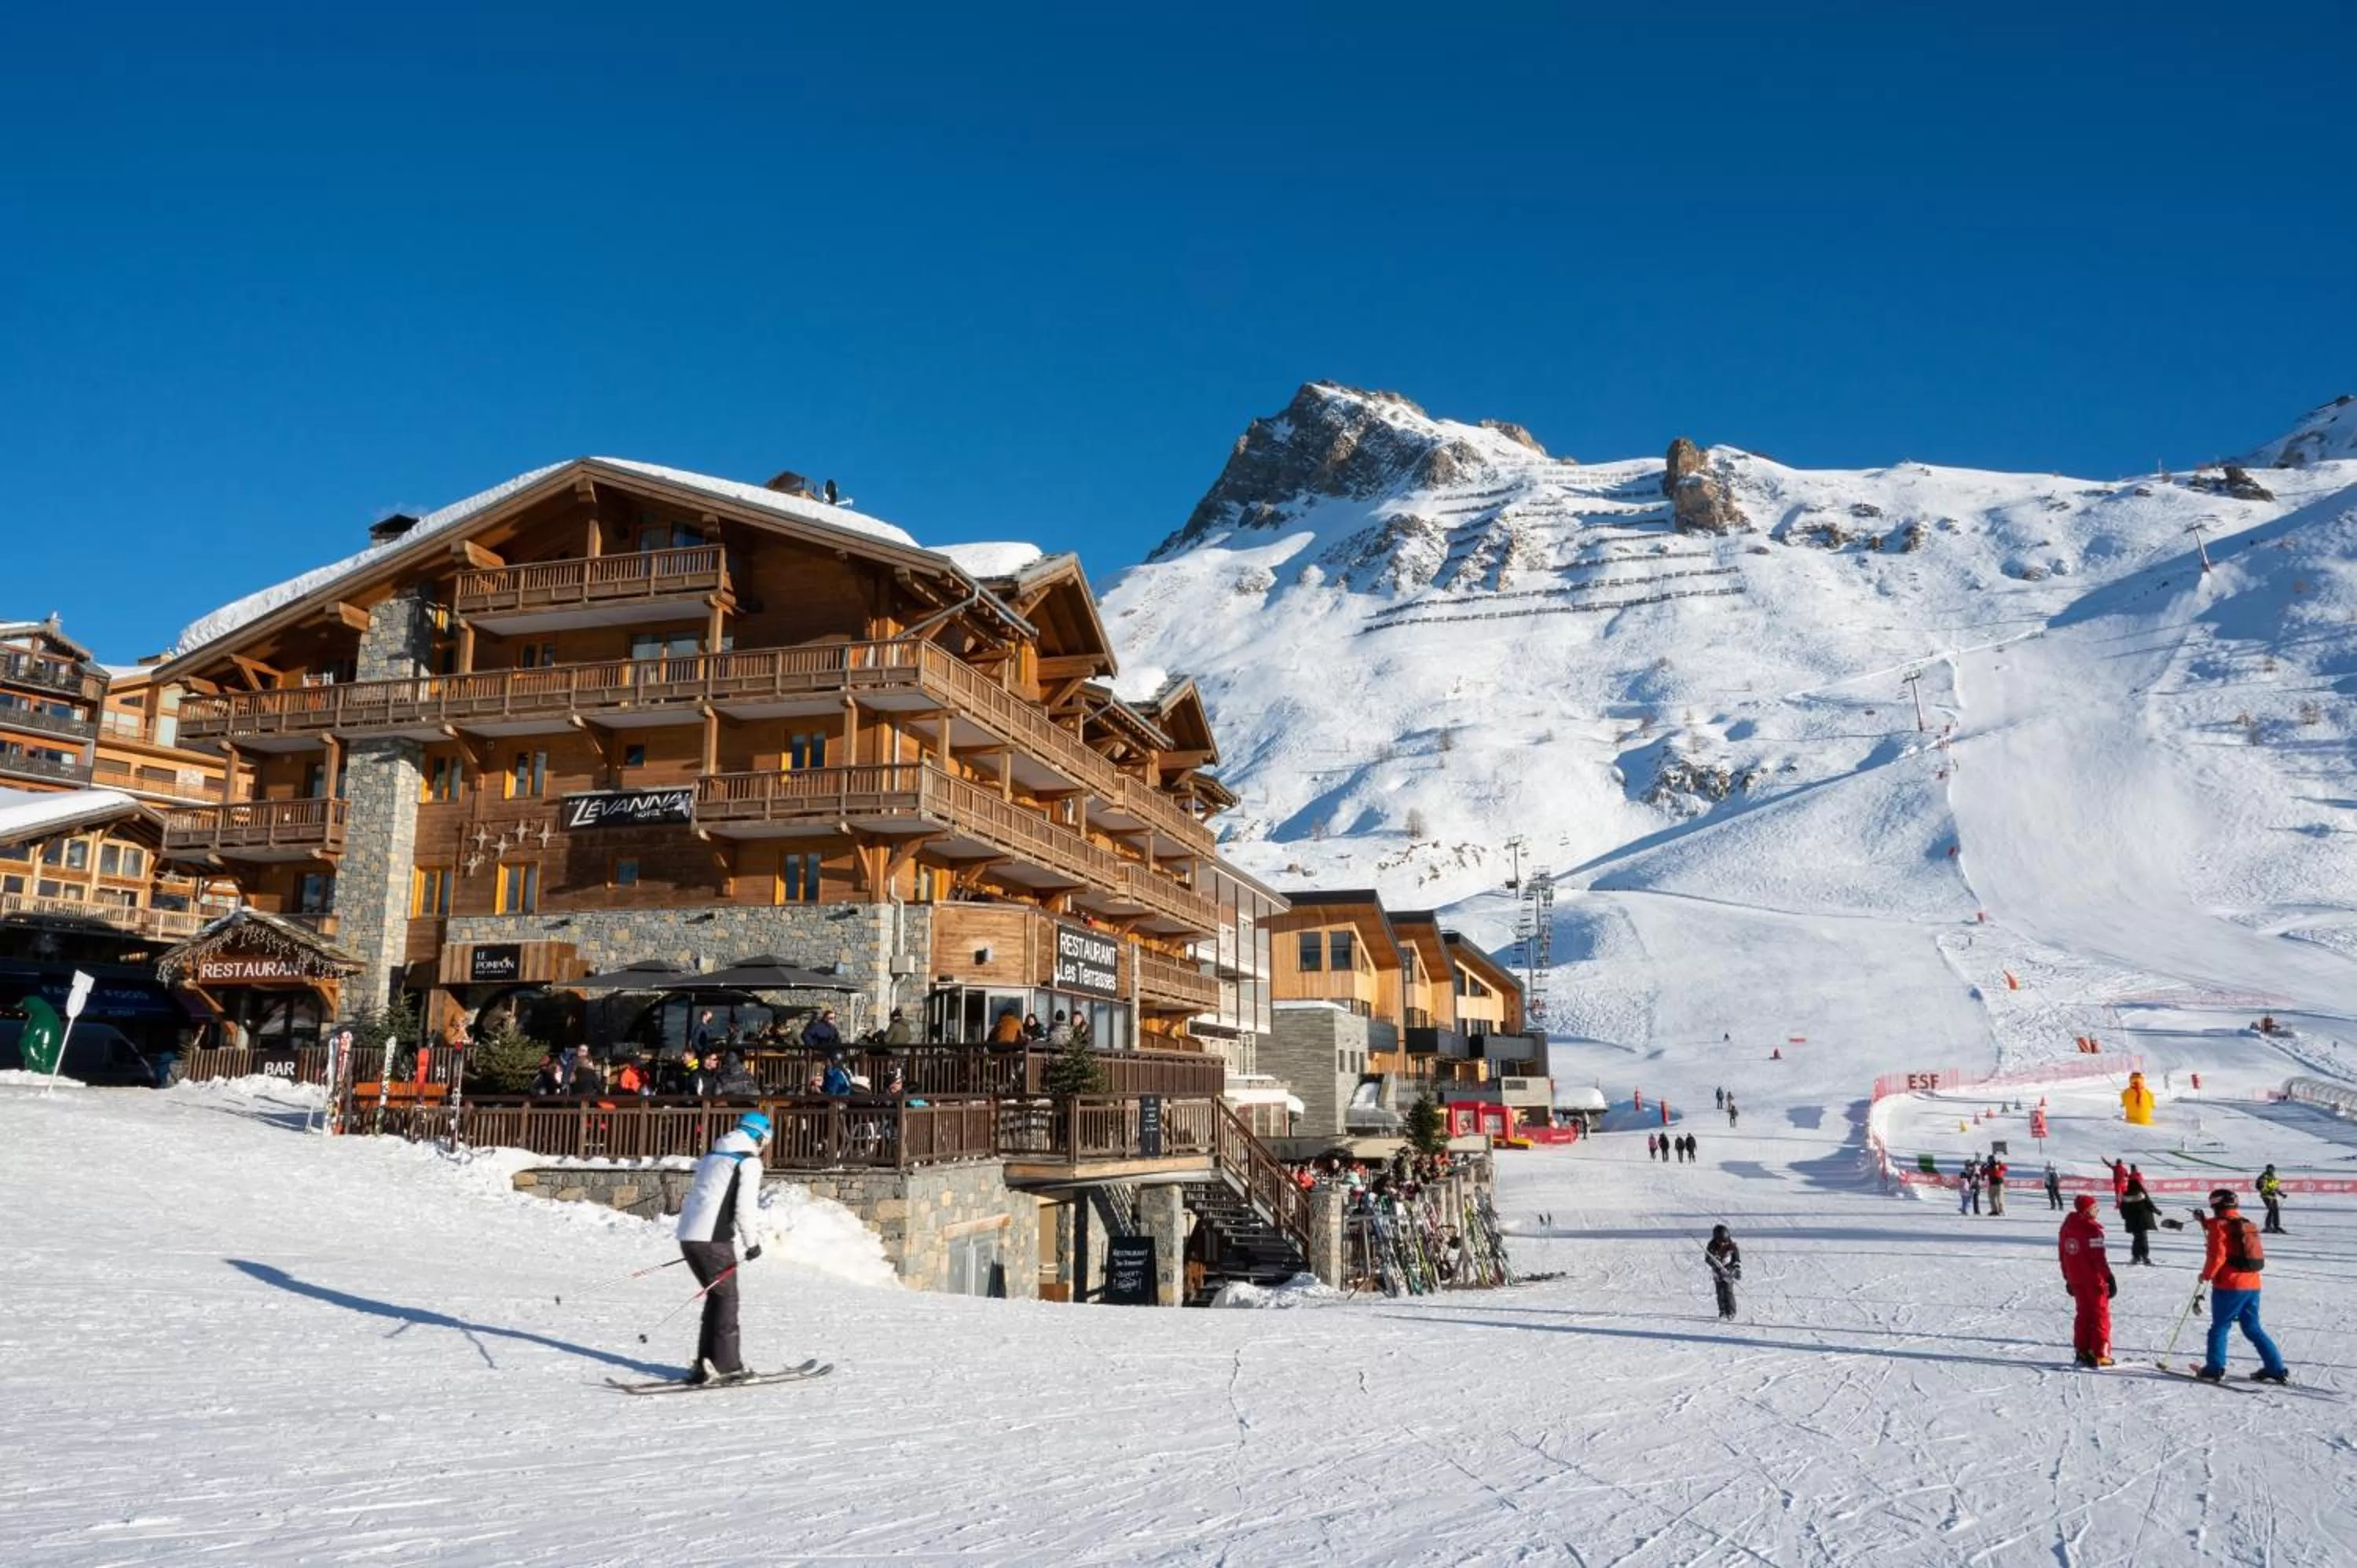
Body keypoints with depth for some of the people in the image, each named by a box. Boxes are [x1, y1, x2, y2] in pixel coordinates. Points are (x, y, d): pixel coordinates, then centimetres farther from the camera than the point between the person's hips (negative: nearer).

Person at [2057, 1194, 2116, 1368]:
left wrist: (2068, 1278, 21)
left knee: (2084, 1314, 16)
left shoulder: (2067, 1226, 7)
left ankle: (2082, 1352, 16)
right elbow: (2099, 1258, -21)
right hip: (2094, 1279, -7)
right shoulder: (2092, 1229, -18)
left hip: (2076, 1280, 7)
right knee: (2101, 1315, 4)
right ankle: (2099, 1355, 4)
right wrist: (2110, 1278, -15)